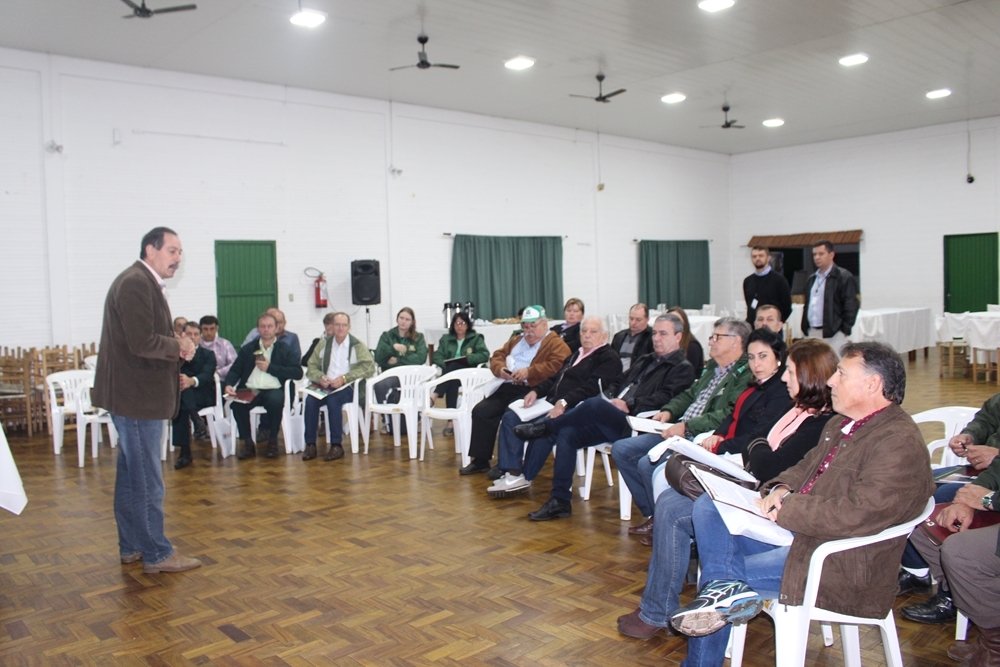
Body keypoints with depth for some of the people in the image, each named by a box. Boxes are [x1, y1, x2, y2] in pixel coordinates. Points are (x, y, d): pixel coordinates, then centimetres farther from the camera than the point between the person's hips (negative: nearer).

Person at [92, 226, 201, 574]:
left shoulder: (144, 283, 16)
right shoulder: (135, 283, -17)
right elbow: (142, 342, -25)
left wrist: (177, 346, 0)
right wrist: (179, 346, -9)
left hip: (137, 395, 11)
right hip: (136, 396, -11)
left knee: (131, 475, 17)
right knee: (146, 480, -2)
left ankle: (132, 546, 27)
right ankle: (156, 554, 7)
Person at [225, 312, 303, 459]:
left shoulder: (285, 350, 10)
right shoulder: (247, 349, 19)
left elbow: (298, 372, -4)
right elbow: (235, 370, 12)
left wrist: (270, 367, -8)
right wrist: (229, 384, -10)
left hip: (274, 390, -2)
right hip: (250, 391, 2)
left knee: (276, 400, -36)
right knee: (236, 403, -30)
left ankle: (272, 441, -10)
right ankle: (248, 443, -10)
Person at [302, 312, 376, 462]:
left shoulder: (357, 345, 0)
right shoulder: (324, 343, 13)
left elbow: (369, 367, -13)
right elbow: (312, 366, 10)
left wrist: (344, 378, -20)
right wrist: (320, 377, -13)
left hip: (348, 388, -3)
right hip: (325, 386, 4)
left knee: (333, 400, -34)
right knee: (310, 399, -26)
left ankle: (336, 445, -24)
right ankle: (310, 444, -19)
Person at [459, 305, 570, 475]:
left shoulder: (556, 344, 2)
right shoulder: (516, 341, 27)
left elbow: (557, 365, -16)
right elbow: (497, 356, 23)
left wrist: (529, 372, -21)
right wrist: (500, 369, 0)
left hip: (530, 391, -7)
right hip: (507, 387, 8)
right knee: (480, 411, -10)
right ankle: (480, 460, -2)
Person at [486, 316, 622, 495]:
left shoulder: (609, 358, -2)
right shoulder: (576, 355, 27)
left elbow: (592, 387, -16)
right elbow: (555, 379, 26)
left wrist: (564, 402, -28)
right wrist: (536, 391, 6)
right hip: (552, 404, 9)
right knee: (510, 418, -7)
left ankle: (524, 478, -18)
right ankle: (512, 472, -14)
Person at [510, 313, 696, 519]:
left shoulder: (682, 368, 4)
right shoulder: (646, 361, 30)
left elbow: (664, 398, -12)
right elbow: (619, 382, 30)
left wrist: (629, 405, -18)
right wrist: (609, 397, 7)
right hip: (611, 419, 8)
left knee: (594, 404, -34)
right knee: (567, 433, -13)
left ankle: (545, 427, -13)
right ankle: (560, 500, -11)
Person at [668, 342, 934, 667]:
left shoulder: (900, 442, -17)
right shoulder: (840, 425, 14)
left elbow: (855, 514, -27)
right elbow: (805, 468, 20)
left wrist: (784, 510, -19)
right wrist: (782, 488, -4)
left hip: (842, 564, -10)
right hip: (796, 533, 10)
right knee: (707, 506, -7)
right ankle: (725, 589, -20)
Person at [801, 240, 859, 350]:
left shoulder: (844, 277, -4)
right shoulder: (812, 279, 18)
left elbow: (851, 306, -9)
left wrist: (844, 331, -12)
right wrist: (805, 328, 12)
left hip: (834, 334, -6)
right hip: (813, 333, 7)